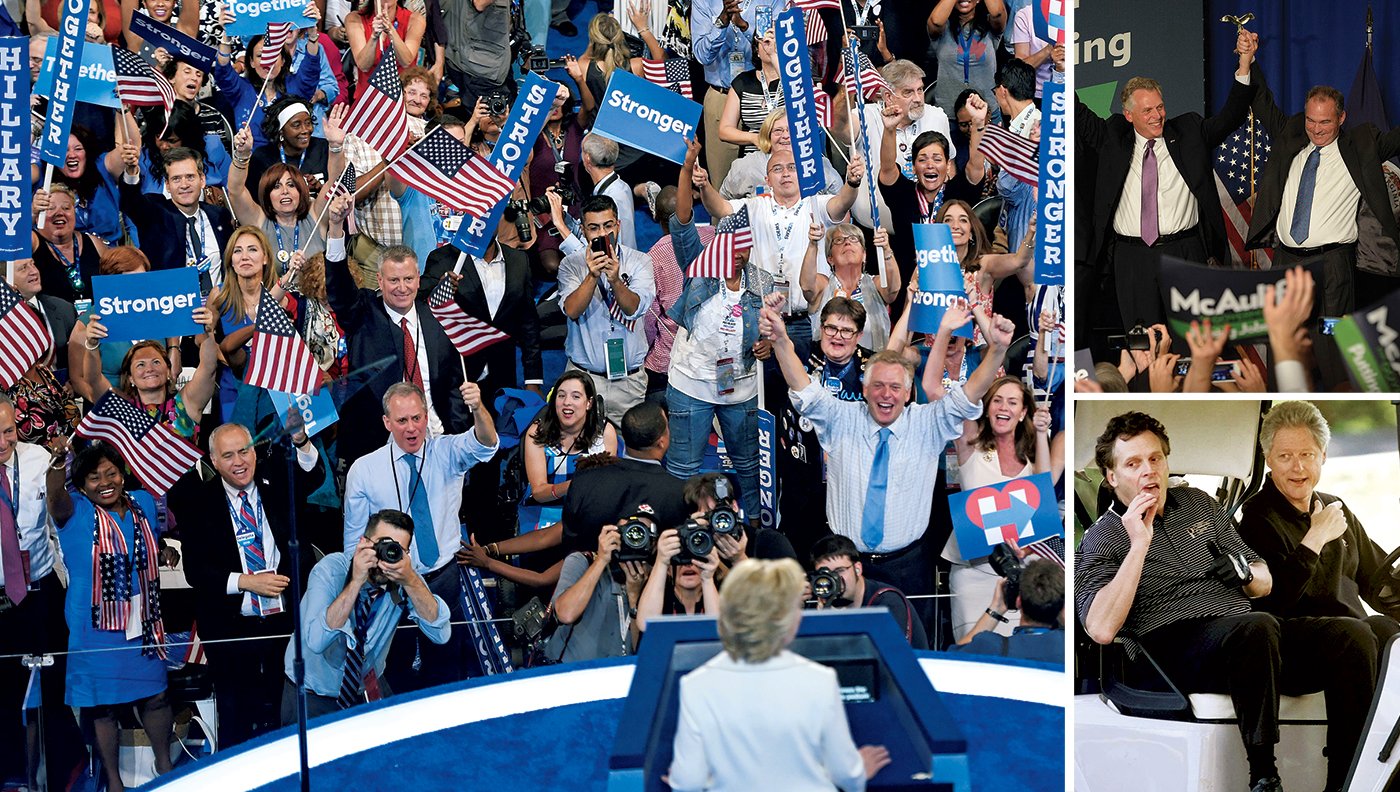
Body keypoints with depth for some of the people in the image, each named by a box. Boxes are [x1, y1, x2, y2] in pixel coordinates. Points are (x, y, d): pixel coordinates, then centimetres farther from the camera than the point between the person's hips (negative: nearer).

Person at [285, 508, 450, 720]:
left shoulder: (404, 577, -11)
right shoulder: (330, 570, -21)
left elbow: (441, 634, -20)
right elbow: (316, 641, -34)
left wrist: (410, 581, -32)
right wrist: (356, 582, -38)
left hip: (368, 688, 3)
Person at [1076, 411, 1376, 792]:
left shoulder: (1199, 504, 24)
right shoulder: (1100, 540, 6)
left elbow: (1264, 583, 27)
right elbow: (1101, 630, -12)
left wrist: (1245, 573, 2)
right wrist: (1139, 545, -12)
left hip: (1252, 633, 6)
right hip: (1177, 646, -6)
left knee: (1353, 635, -20)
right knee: (1257, 627, -38)